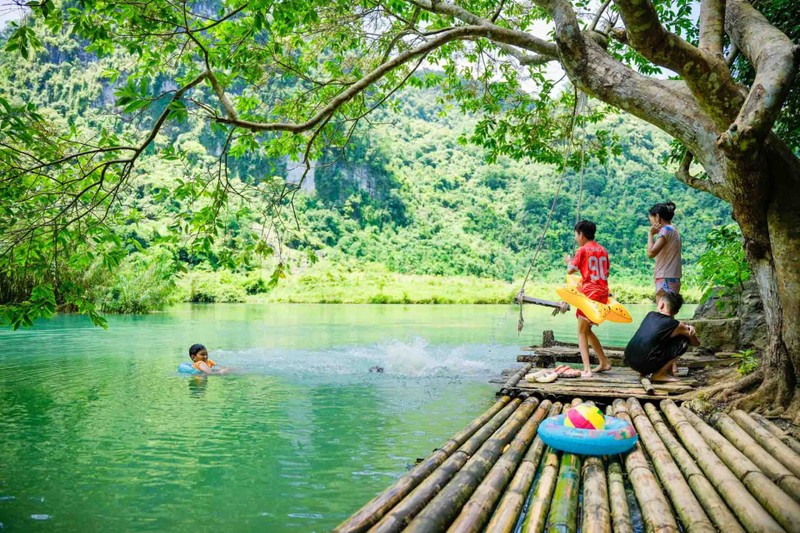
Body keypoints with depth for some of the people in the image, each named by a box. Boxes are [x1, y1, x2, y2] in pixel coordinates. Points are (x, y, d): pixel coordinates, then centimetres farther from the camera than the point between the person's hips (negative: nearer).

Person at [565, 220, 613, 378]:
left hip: (589, 293, -7)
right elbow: (606, 274, 19)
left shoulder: (583, 250, -5)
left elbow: (570, 270, -8)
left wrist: (568, 261, 12)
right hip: (603, 294, 7)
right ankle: (604, 362, 20)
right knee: (587, 330, 20)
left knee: (582, 332, -3)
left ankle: (587, 369, -15)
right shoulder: (602, 250, 14)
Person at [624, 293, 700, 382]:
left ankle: (644, 371, 19)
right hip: (646, 364, -6)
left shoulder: (650, 315, 11)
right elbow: (696, 342, 14)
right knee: (684, 342, 6)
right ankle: (659, 374, 3)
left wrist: (685, 327, 24)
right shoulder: (676, 325, -2)